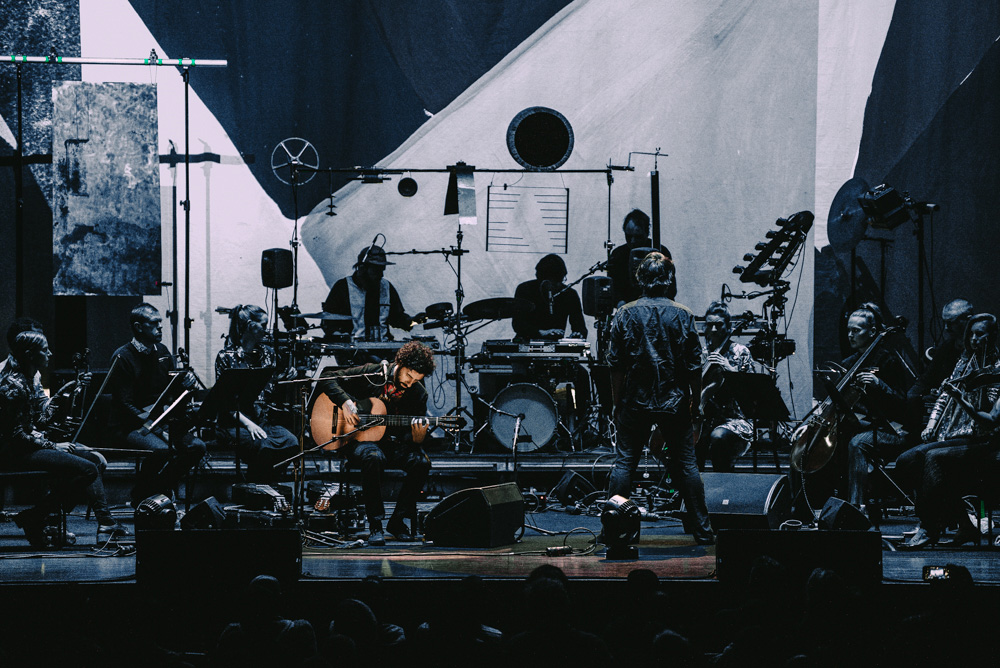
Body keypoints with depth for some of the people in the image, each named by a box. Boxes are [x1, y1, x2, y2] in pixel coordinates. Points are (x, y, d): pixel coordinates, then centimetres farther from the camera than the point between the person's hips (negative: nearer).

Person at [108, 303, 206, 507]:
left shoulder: (162, 352, 11)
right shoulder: (122, 358, -12)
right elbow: (126, 405, -18)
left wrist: (187, 380, -10)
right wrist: (159, 432, -26)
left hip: (160, 420, 7)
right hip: (129, 426, -7)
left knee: (196, 446, -15)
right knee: (161, 449, -35)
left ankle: (160, 488, 4)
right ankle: (140, 496, -8)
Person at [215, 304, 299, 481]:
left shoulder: (267, 353, 13)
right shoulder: (226, 357, -3)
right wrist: (248, 424, -18)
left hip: (264, 420, 5)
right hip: (237, 422, -5)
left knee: (291, 443, -24)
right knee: (264, 446, -34)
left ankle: (264, 484, -7)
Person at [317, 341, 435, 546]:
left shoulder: (418, 394, 0)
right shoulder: (372, 374, -8)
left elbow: (411, 437, 1)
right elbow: (328, 380, -3)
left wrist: (417, 438, -24)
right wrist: (346, 403, -19)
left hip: (395, 443, 3)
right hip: (362, 439, -3)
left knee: (421, 462, -28)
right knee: (373, 458, -39)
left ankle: (398, 521, -13)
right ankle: (375, 525, -30)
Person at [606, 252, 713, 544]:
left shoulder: (626, 314, -4)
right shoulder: (683, 315, -3)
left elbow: (616, 365, -3)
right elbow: (694, 366, -2)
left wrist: (617, 403, 6)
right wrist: (695, 401, 10)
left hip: (635, 402, 0)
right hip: (675, 402, 0)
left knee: (624, 462, 5)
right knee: (686, 464, 8)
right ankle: (702, 531, 11)